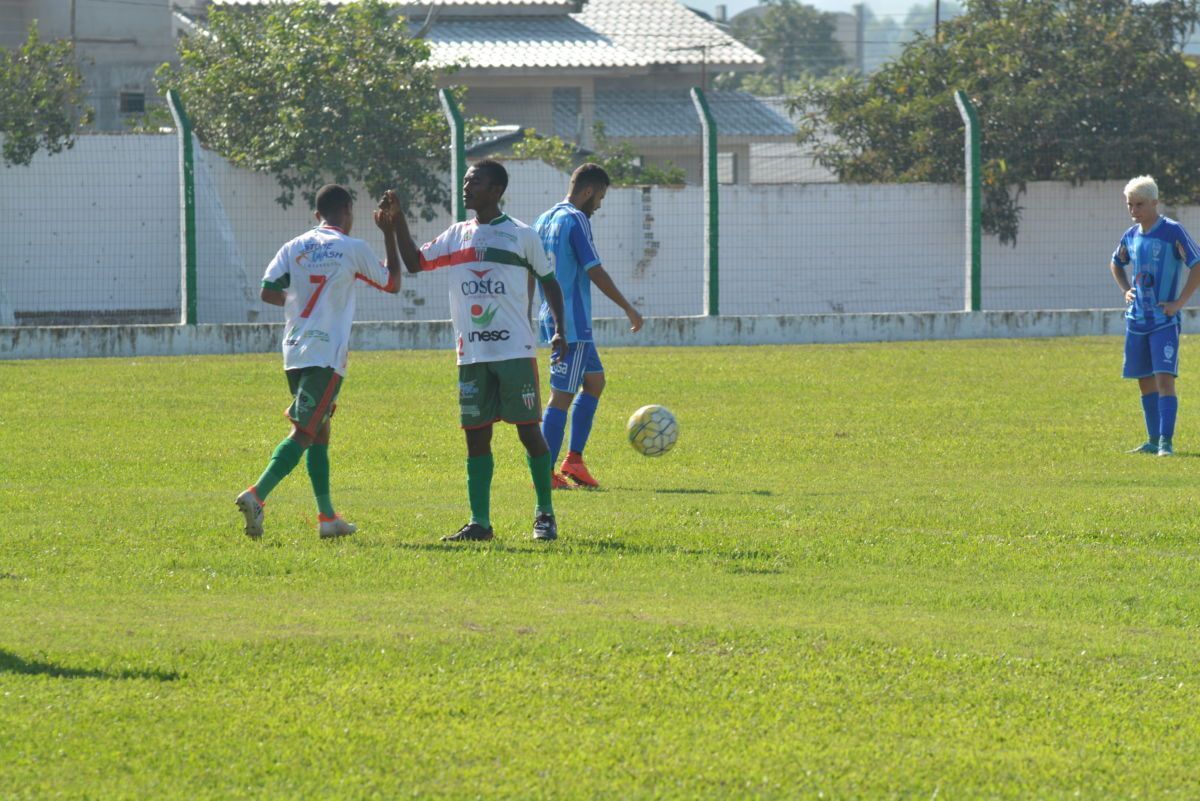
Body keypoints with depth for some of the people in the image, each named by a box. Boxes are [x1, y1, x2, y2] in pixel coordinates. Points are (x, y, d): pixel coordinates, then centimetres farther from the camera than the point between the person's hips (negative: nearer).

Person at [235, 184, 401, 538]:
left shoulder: (294, 247, 9)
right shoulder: (353, 249, -1)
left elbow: (268, 292, 1)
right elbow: (392, 283, 11)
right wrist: (389, 234, 20)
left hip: (294, 352, 6)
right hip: (327, 354, -6)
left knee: (319, 432, 16)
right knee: (304, 433, -10)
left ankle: (327, 517, 18)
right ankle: (257, 494, -28)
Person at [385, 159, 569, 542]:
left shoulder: (521, 235, 0)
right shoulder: (457, 235, 12)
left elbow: (548, 280, 7)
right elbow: (414, 262, 11)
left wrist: (560, 330, -1)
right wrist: (398, 223, 1)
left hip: (516, 352, -4)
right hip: (472, 354, 4)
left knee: (528, 431, -4)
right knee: (476, 436, 3)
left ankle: (545, 514, 9)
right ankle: (479, 522, 6)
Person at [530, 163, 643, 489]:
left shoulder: (543, 221, 14)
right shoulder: (576, 220, -12)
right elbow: (595, 272, -16)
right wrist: (628, 308, -9)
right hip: (572, 322, -9)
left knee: (595, 380, 18)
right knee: (563, 395, -7)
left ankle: (574, 459, 15)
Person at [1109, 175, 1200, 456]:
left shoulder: (1172, 232, -11)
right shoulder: (1132, 235, 9)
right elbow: (1116, 264, 29)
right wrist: (1125, 290, 13)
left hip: (1164, 320, -6)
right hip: (1137, 320, 7)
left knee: (1164, 377, -14)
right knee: (1145, 380, 11)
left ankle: (1166, 442, -16)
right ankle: (1154, 440, 19)